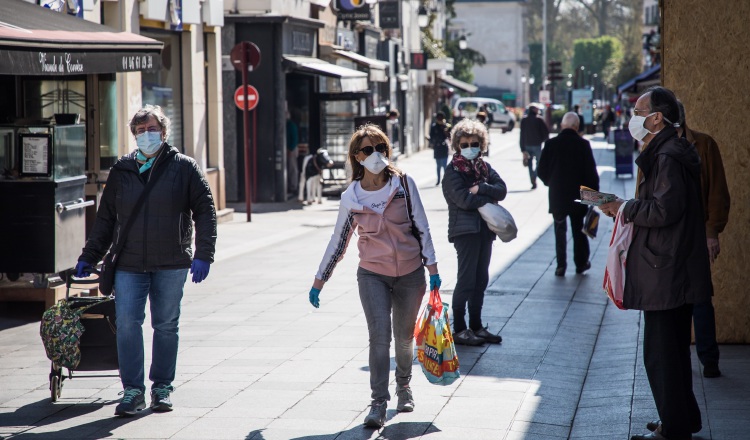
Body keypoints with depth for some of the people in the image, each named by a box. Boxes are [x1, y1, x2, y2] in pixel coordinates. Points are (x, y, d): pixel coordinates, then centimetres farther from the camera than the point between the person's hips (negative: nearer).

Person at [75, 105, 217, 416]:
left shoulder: (183, 168, 2)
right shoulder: (121, 171, 9)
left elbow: (205, 212, 1)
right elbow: (105, 219, 16)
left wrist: (203, 254, -8)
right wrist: (89, 257, 14)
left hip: (171, 265, -1)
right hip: (128, 264, 1)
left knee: (166, 326, 6)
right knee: (127, 324, -8)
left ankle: (162, 387, 18)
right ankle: (133, 390, -2)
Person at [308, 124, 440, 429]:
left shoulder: (404, 184, -4)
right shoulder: (351, 197, -2)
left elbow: (421, 227, 0)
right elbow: (338, 241, 8)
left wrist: (432, 267, -3)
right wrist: (319, 281, 11)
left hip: (410, 274, 1)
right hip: (372, 275, -1)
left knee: (404, 336, 14)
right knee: (380, 335, -16)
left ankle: (404, 385, 40)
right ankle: (379, 402, -14)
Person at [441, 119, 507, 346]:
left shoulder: (484, 167, 15)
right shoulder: (452, 171, -5)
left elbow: (502, 189, 1)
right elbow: (464, 199, -17)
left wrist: (481, 188, -14)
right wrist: (490, 197, -6)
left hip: (485, 229, 7)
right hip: (465, 230, -7)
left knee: (481, 280, 11)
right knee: (466, 280, -8)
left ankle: (476, 326, 20)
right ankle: (459, 330, -2)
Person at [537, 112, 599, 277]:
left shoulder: (551, 144, -6)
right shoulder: (583, 144, -11)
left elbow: (541, 171, -2)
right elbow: (591, 172, -10)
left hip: (557, 195, 0)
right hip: (578, 195, 0)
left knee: (560, 231, 9)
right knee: (578, 230, 14)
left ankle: (561, 265, 5)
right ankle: (581, 263, 22)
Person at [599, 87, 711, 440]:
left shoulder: (667, 158, -18)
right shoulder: (672, 152, 15)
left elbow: (665, 210, -26)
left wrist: (625, 208, -13)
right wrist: (627, 208, 10)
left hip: (666, 274, -11)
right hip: (677, 271, 11)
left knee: (661, 354, -4)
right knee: (673, 350, 19)